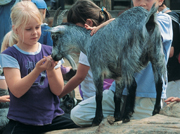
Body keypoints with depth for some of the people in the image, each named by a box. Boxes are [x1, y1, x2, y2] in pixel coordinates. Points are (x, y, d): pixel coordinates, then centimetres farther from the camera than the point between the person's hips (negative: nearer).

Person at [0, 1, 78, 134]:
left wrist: (51, 70, -18)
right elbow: (17, 91, -13)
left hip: (53, 116, 3)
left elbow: (58, 91, 1)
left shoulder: (50, 52, 7)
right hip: (22, 122, -2)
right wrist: (37, 70, -26)